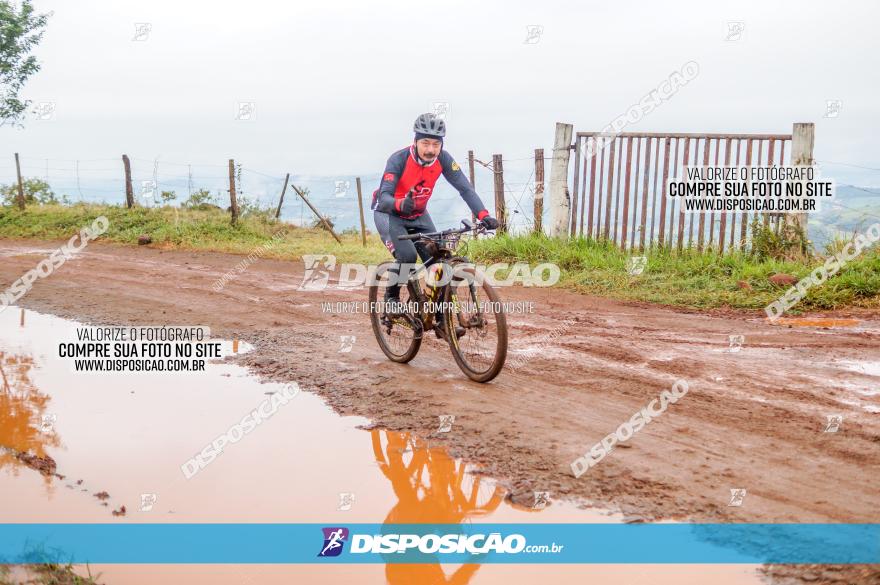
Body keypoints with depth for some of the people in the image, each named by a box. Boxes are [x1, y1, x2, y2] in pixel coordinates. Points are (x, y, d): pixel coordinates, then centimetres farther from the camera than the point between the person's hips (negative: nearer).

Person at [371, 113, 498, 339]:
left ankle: (442, 321, 1)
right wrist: (400, 204, -59)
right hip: (389, 214, -4)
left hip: (418, 216, 4)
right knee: (407, 255, -29)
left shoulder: (443, 159, -17)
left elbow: (465, 188, -21)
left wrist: (484, 215, -37)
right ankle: (392, 296, -2)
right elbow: (384, 197, -35)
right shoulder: (399, 159, -28)